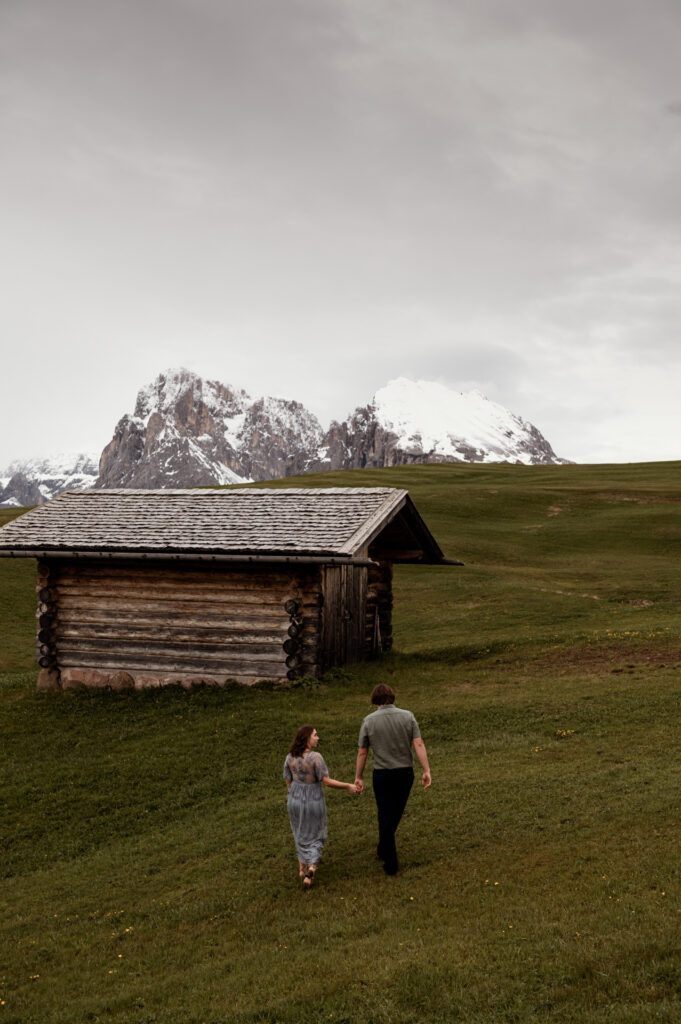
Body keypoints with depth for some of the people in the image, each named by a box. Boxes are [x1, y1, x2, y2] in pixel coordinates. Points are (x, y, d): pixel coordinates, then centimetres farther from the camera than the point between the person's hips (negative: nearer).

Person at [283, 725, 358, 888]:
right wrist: (348, 786, -12)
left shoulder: (290, 757, -6)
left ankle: (302, 868, 33)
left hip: (295, 799, 4)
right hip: (314, 801, -4)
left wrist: (291, 802, 15)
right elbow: (326, 781, -20)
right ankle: (311, 868, -4)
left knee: (301, 834, 26)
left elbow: (288, 782, 2)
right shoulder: (315, 757, -22)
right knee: (315, 836, 14)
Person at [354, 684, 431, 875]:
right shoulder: (407, 716, -3)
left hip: (382, 775, -2)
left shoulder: (369, 721, -6)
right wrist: (426, 771, -8)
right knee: (395, 813, 21)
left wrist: (358, 777, 8)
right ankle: (383, 850, 39)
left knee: (385, 817, 5)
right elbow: (419, 744, -9)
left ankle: (391, 864, 4)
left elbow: (362, 753, -1)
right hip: (405, 772, 2)